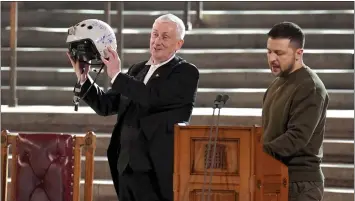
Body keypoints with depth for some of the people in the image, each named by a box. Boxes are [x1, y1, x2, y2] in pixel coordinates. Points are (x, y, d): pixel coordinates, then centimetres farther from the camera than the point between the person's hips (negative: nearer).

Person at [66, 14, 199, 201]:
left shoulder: (187, 73, -3)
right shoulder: (137, 70, 17)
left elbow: (155, 97, -19)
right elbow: (105, 105, 16)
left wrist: (117, 76, -16)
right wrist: (83, 79, 2)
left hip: (158, 169, -6)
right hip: (128, 165, 6)